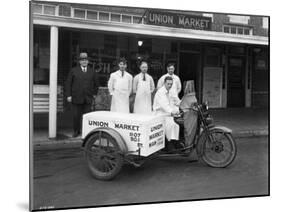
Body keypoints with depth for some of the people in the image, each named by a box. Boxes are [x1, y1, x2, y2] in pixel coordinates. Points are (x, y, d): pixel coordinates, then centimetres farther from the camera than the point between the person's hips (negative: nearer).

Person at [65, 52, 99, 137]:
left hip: (88, 98, 1)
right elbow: (68, 83, 3)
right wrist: (68, 95, -4)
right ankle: (76, 131, 17)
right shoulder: (73, 71, 5)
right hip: (76, 98, -1)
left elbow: (96, 83, 22)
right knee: (76, 116, 2)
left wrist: (94, 93, 14)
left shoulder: (92, 72, 11)